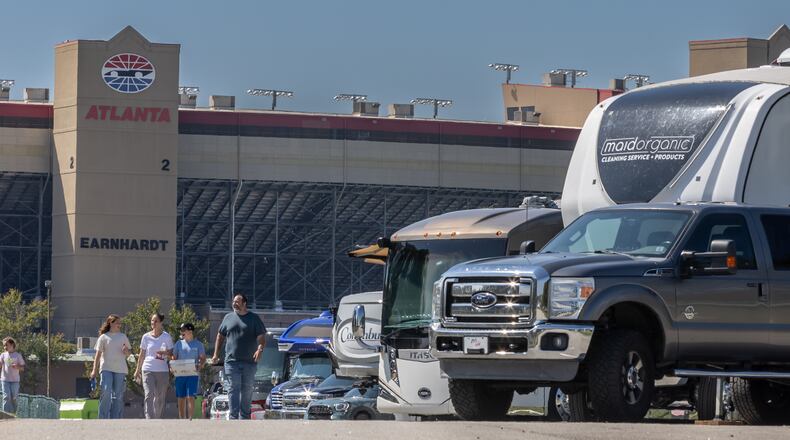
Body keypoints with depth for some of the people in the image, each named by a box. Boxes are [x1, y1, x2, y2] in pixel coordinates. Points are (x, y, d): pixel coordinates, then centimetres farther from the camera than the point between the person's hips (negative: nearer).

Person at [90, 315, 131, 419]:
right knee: (106, 392, -17)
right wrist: (94, 370, -5)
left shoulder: (123, 337, 14)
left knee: (118, 396, 2)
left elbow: (129, 352, 20)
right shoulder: (104, 337, 5)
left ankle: (115, 419, 6)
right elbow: (98, 354, 3)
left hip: (120, 370, 3)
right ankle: (103, 418, -12)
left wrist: (127, 351, -5)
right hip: (106, 369, -3)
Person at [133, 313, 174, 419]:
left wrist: (165, 353, -16)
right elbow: (142, 354, 13)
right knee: (149, 395, -14)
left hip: (162, 370, 0)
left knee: (160, 398, 5)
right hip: (148, 370, 0)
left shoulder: (166, 337, 4)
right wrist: (138, 369, 14)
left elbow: (171, 354, 6)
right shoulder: (146, 337, 6)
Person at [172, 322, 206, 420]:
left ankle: (190, 418, -11)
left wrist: (199, 367, -16)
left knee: (190, 397, -11)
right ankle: (182, 419, 10)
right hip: (179, 374, 3)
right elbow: (174, 358, 14)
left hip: (192, 374, -3)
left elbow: (203, 358, 4)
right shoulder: (179, 344, 13)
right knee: (181, 398, 4)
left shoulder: (198, 344, 5)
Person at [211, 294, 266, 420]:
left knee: (247, 390, 5)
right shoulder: (228, 318, 12)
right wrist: (216, 354, 11)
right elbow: (220, 336, 18)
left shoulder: (254, 318, 6)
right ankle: (233, 416, -14)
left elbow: (261, 336, 0)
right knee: (234, 388, -9)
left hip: (249, 362, 0)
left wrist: (260, 349, -20)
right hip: (232, 361, 0)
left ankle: (244, 417, 14)